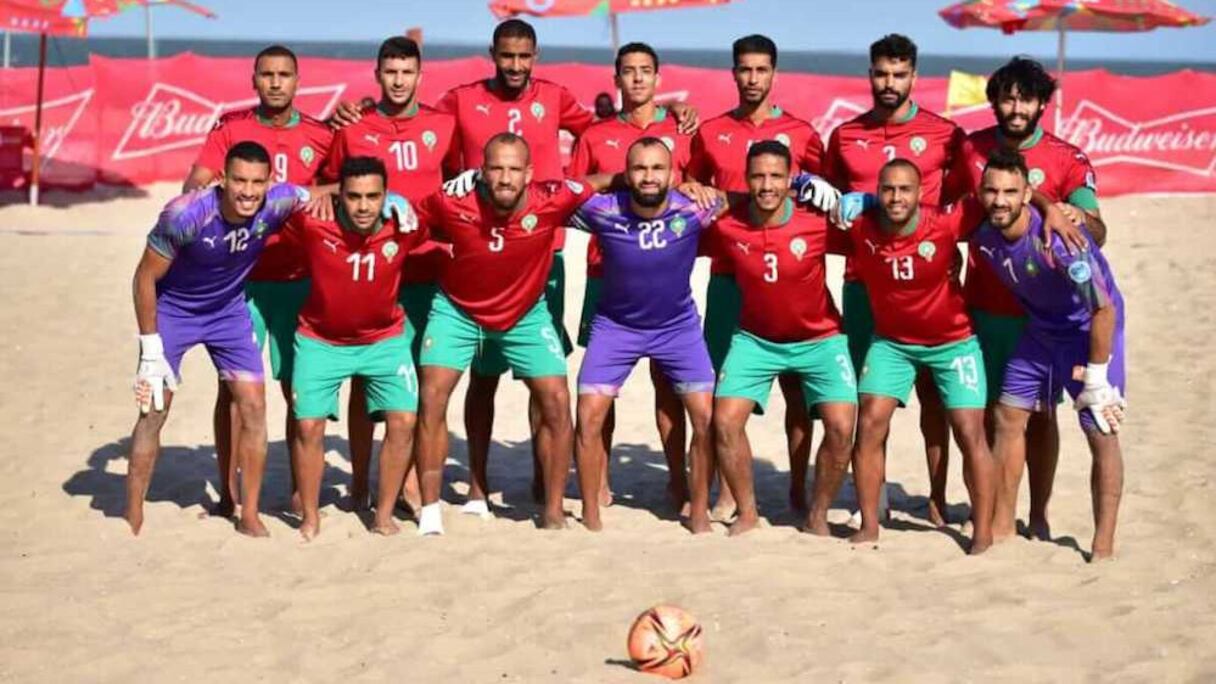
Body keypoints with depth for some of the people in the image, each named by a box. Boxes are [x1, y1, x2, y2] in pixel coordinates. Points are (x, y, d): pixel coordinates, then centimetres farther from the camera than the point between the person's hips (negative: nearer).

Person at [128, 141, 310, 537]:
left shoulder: (277, 203, -26)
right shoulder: (186, 214, -34)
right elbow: (146, 276, -21)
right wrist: (151, 348, -18)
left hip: (229, 310, 3)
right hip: (172, 310, -3)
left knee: (253, 406, -2)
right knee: (153, 410, -5)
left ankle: (249, 517, 10)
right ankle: (132, 519, 8)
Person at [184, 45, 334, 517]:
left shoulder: (319, 136, 4)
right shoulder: (229, 128, 3)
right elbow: (193, 185, -3)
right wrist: (205, 191, -25)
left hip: (297, 279, 0)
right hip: (238, 277, 0)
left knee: (298, 385, 3)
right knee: (233, 383, -1)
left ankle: (300, 490, 13)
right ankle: (228, 492, 7)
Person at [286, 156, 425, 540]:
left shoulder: (404, 225, -20)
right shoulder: (313, 224, -25)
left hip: (385, 338, 1)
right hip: (321, 340, -1)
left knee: (403, 422, -8)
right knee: (308, 425, -6)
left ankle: (384, 516, 9)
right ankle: (310, 518, 14)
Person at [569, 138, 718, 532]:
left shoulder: (693, 211, -23)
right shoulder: (602, 211, -23)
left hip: (678, 325, 0)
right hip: (616, 325, 0)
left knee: (707, 417, -5)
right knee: (589, 418, -6)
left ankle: (699, 511, 14)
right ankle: (590, 514, 11)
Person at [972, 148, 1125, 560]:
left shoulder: (1056, 238, -33)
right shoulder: (984, 236, -13)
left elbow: (1104, 309, -28)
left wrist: (1096, 376, -22)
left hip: (1090, 331, -7)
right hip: (1040, 330, 7)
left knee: (1101, 434, -7)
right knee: (1008, 417, 8)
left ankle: (1103, 546, 1)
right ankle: (1002, 526, 20)